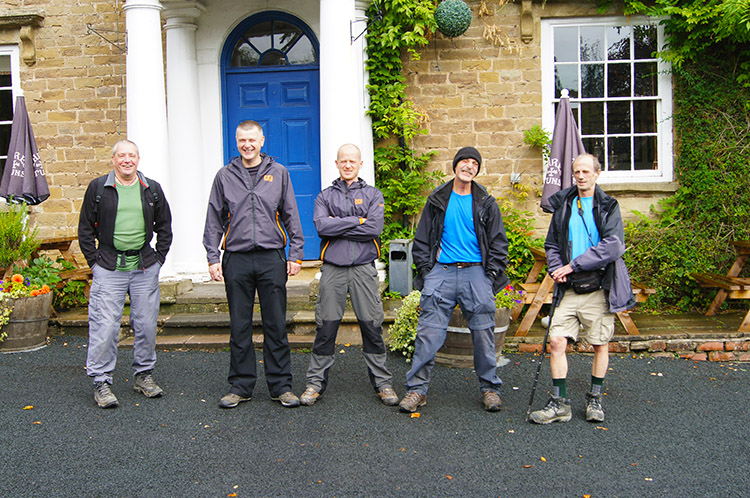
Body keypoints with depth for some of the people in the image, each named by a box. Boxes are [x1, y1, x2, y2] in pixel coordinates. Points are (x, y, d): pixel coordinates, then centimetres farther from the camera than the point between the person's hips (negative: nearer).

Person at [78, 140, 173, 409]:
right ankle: (101, 382, 8)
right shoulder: (98, 188, 3)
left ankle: (144, 375, 22)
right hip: (109, 268, -2)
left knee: (147, 324, 7)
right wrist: (95, 261, -1)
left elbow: (164, 227, 15)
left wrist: (158, 258, 7)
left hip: (145, 267, 3)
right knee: (104, 327, -4)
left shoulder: (152, 189, 9)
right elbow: (85, 228, 5)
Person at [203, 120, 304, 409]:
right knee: (239, 327, 7)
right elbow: (214, 221, 10)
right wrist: (212, 258, 2)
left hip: (271, 258, -1)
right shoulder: (225, 176, 9)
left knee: (276, 325, 3)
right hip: (236, 260, 1)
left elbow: (291, 217, 9)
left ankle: (281, 386, 13)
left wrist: (296, 254, 2)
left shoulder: (278, 173, 9)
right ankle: (241, 386, 18)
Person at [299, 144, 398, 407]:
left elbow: (374, 229, -7)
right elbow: (321, 226, -7)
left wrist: (338, 225, -6)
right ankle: (316, 381, 15)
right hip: (332, 268, 0)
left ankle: (381, 382, 14)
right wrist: (357, 221, -8)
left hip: (363, 268, 0)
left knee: (372, 326, 2)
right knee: (326, 327, 2)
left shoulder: (373, 195, 10)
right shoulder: (325, 196, 12)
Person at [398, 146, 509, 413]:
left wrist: (491, 274, 0)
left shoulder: (485, 203, 8)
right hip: (441, 271, 0)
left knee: (483, 333, 4)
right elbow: (422, 239, 12)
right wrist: (425, 271, 3)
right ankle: (417, 388, 5)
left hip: (476, 272, 0)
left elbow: (498, 242, 10)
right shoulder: (437, 201, 9)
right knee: (428, 331, -4)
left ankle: (489, 388, 19)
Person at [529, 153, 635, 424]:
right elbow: (552, 244, 16)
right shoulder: (563, 205, 11)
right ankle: (559, 403, 3)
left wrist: (574, 265, -16)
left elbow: (613, 246, -13)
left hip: (599, 288, -2)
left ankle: (594, 399, 24)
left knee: (600, 344, 6)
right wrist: (556, 269, -4)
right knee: (557, 341, -6)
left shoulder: (608, 207, 0)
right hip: (570, 288, 3)